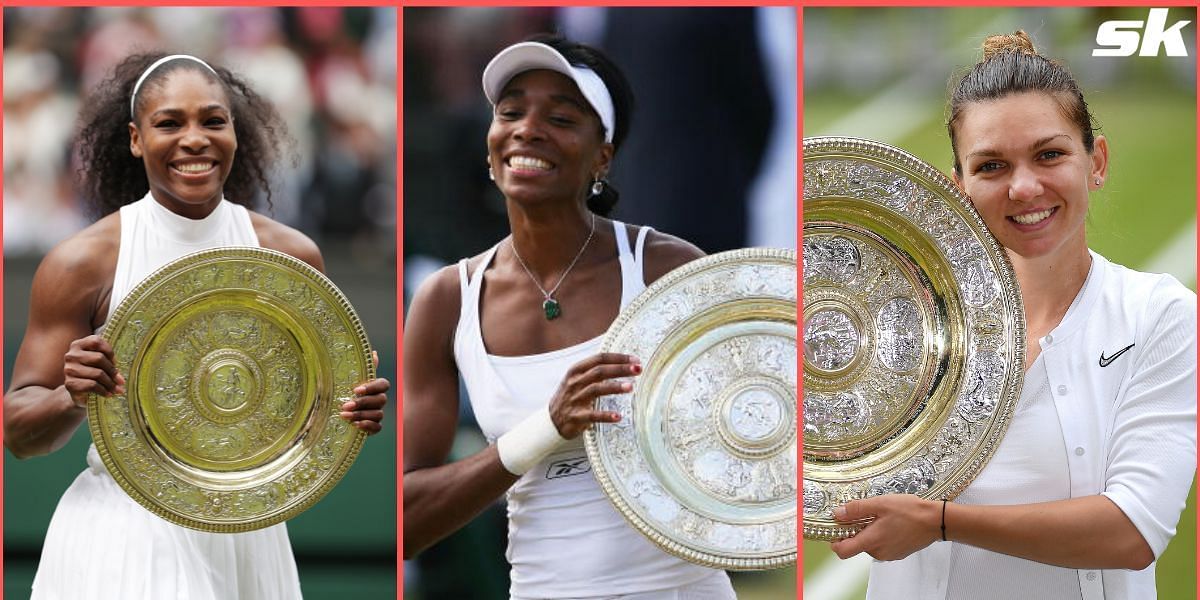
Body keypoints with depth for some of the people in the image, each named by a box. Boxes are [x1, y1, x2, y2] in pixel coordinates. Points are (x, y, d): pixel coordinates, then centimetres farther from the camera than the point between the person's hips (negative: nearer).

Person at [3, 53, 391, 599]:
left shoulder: (291, 256, 1)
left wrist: (351, 407, -12)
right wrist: (74, 397, -25)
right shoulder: (82, 262, -8)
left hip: (247, 534, 3)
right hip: (124, 540, -3)